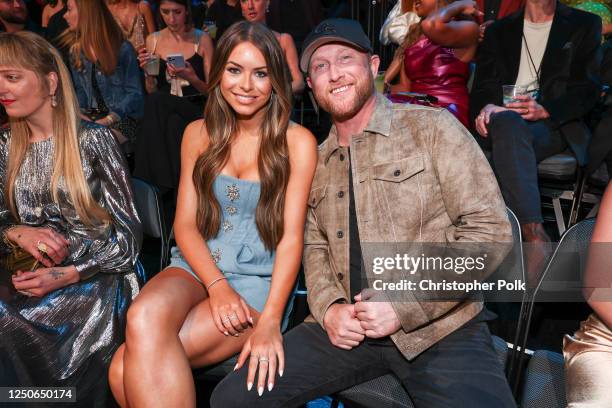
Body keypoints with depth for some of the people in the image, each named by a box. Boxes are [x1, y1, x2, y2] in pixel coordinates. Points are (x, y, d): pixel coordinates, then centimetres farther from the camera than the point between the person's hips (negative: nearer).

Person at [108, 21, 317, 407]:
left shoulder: (297, 141, -4)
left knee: (127, 370, -24)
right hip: (197, 267, 4)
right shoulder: (199, 133, 8)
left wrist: (270, 320, -21)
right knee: (144, 318, -32)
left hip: (259, 280, -4)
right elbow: (185, 223, 4)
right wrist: (217, 285, -14)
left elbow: (291, 237, -9)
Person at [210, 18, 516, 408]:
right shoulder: (317, 163, 13)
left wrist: (406, 306, -14)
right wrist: (328, 308, -4)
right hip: (349, 327, 4)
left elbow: (490, 230, -8)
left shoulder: (431, 127, -3)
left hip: (440, 327, -3)